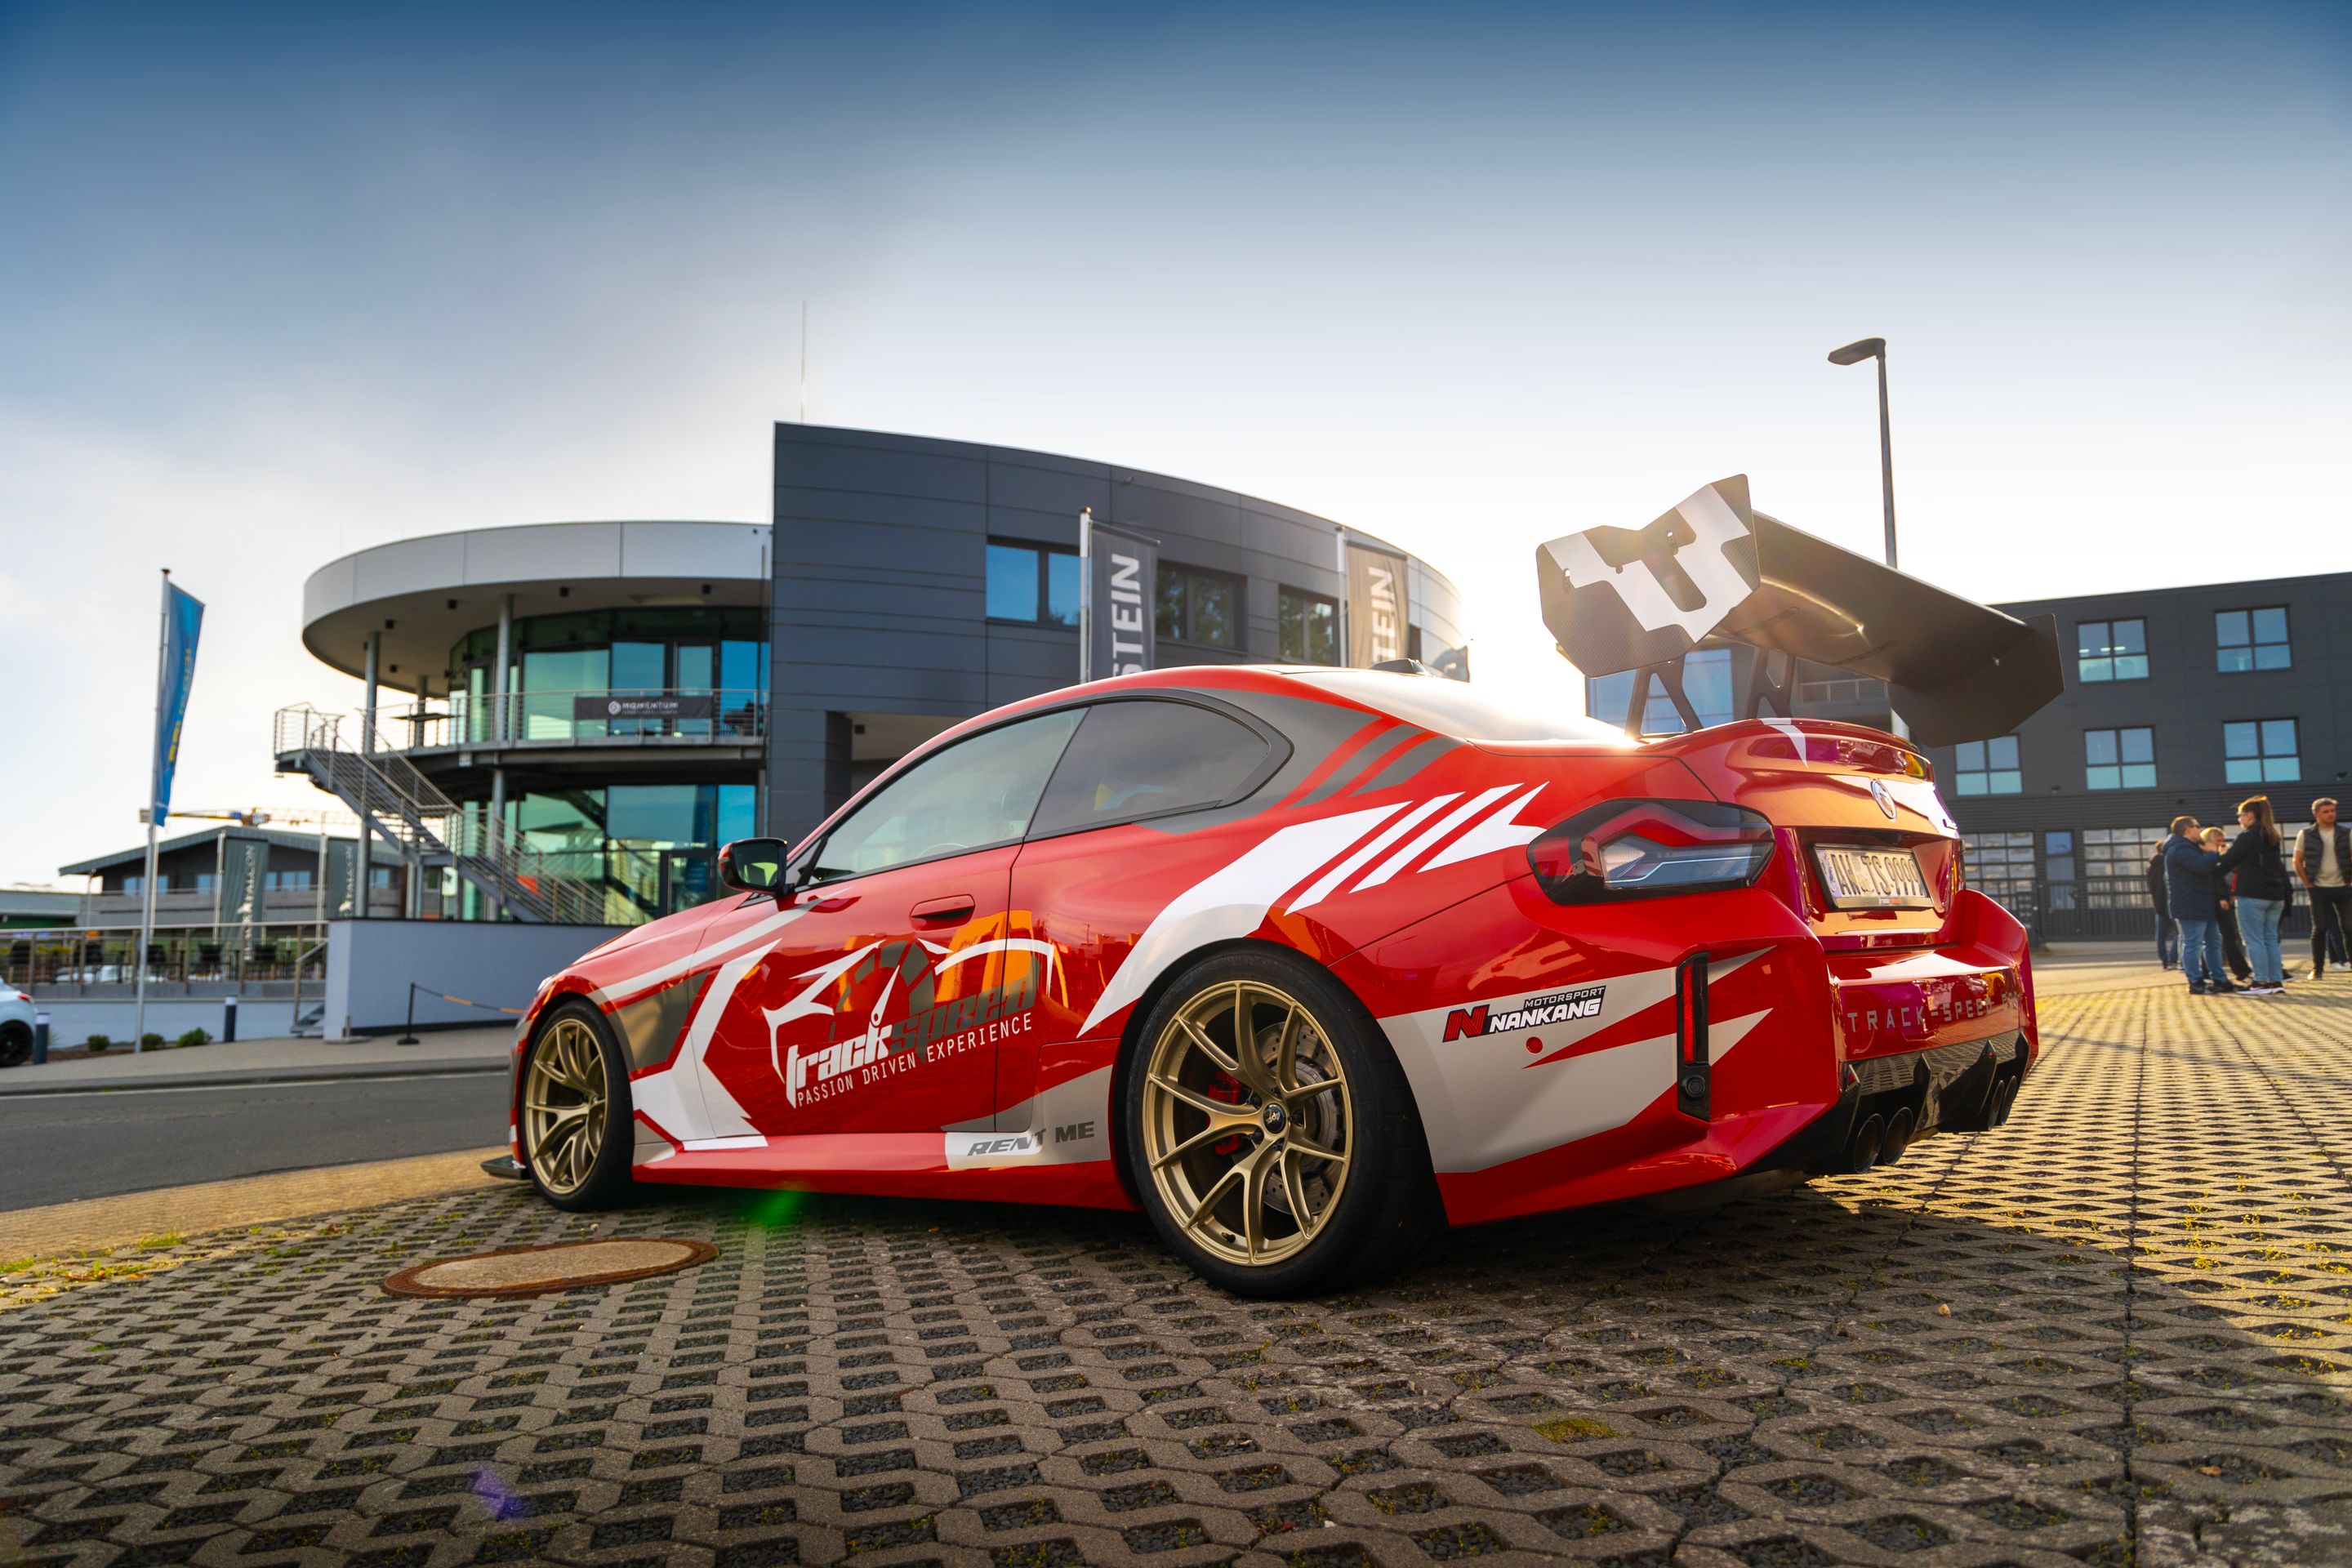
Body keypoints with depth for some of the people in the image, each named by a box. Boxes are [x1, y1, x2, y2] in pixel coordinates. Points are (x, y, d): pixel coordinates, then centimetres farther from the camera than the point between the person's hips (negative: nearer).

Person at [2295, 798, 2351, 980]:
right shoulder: (2306, 835, 0)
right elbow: (2297, 861, 3)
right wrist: (2308, 883, -2)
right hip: (2319, 889, -1)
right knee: (2319, 929, 0)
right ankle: (2317, 968, 6)